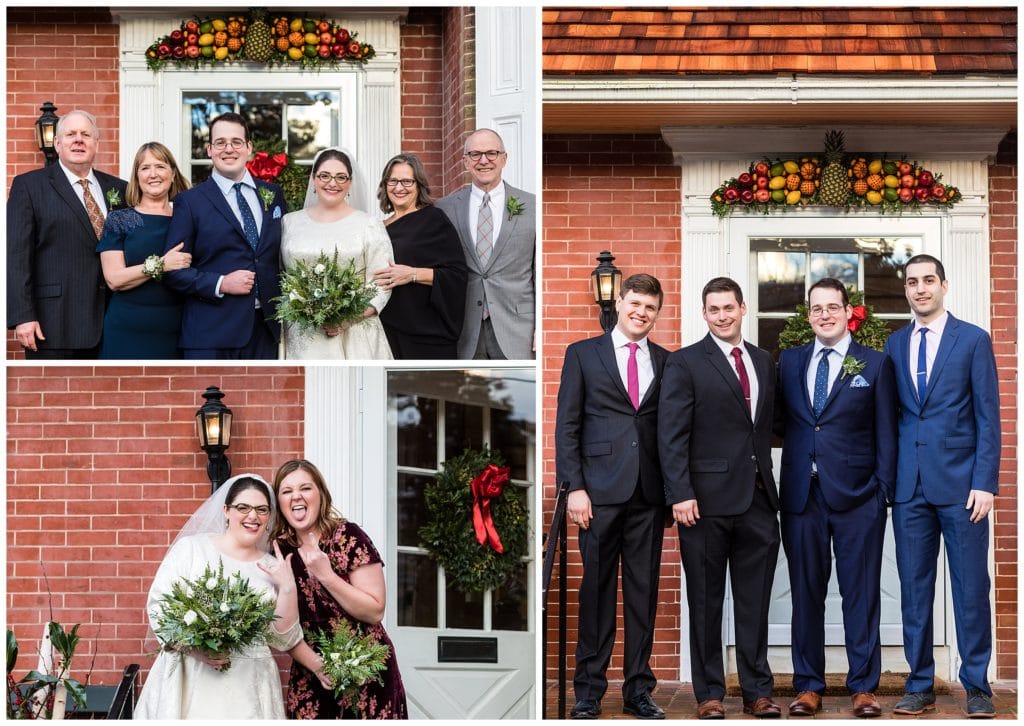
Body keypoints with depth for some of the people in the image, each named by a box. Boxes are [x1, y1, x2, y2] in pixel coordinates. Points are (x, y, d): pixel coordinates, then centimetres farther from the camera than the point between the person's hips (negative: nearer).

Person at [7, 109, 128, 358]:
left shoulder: (118, 188, 14)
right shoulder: (29, 186, 2)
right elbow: (16, 255, -5)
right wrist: (22, 317, -13)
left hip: (109, 327, 4)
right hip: (54, 326, -4)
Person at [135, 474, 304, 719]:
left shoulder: (273, 568, 9)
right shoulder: (191, 548, 1)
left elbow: (283, 641, 5)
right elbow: (157, 605, -3)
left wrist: (288, 589, -7)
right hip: (190, 684, -2)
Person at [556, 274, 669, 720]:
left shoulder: (666, 363, 12)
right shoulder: (582, 354, 6)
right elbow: (566, 426, 1)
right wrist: (575, 487, -7)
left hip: (649, 494, 2)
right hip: (601, 490, -2)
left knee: (644, 591, 5)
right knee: (596, 589, 1)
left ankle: (638, 689, 12)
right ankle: (589, 690, 9)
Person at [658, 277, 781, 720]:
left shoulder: (763, 362, 14)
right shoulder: (685, 363, -3)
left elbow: (766, 427, 16)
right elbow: (671, 434, -8)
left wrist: (769, 481, 7)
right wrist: (681, 494, -15)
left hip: (758, 499, 4)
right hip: (708, 499, -4)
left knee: (755, 601, 7)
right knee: (706, 602, 4)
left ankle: (757, 691, 15)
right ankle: (709, 694, 12)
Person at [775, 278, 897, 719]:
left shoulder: (875, 364, 3)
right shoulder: (790, 362, 11)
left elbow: (885, 433, 1)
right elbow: (781, 422, 15)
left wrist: (885, 491, -4)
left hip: (857, 496, -3)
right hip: (801, 495, 3)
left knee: (861, 593, 1)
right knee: (806, 592, 7)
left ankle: (863, 686, 8)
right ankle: (808, 686, 14)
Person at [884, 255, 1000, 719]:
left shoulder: (973, 340, 1)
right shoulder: (895, 345, 11)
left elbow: (988, 417, -2)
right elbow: (891, 414, 12)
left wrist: (985, 482, -10)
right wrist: (888, 477, 3)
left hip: (960, 483, -3)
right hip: (909, 484, 3)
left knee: (971, 587, -1)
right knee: (914, 588, 5)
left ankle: (977, 687, 8)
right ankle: (920, 686, 13)